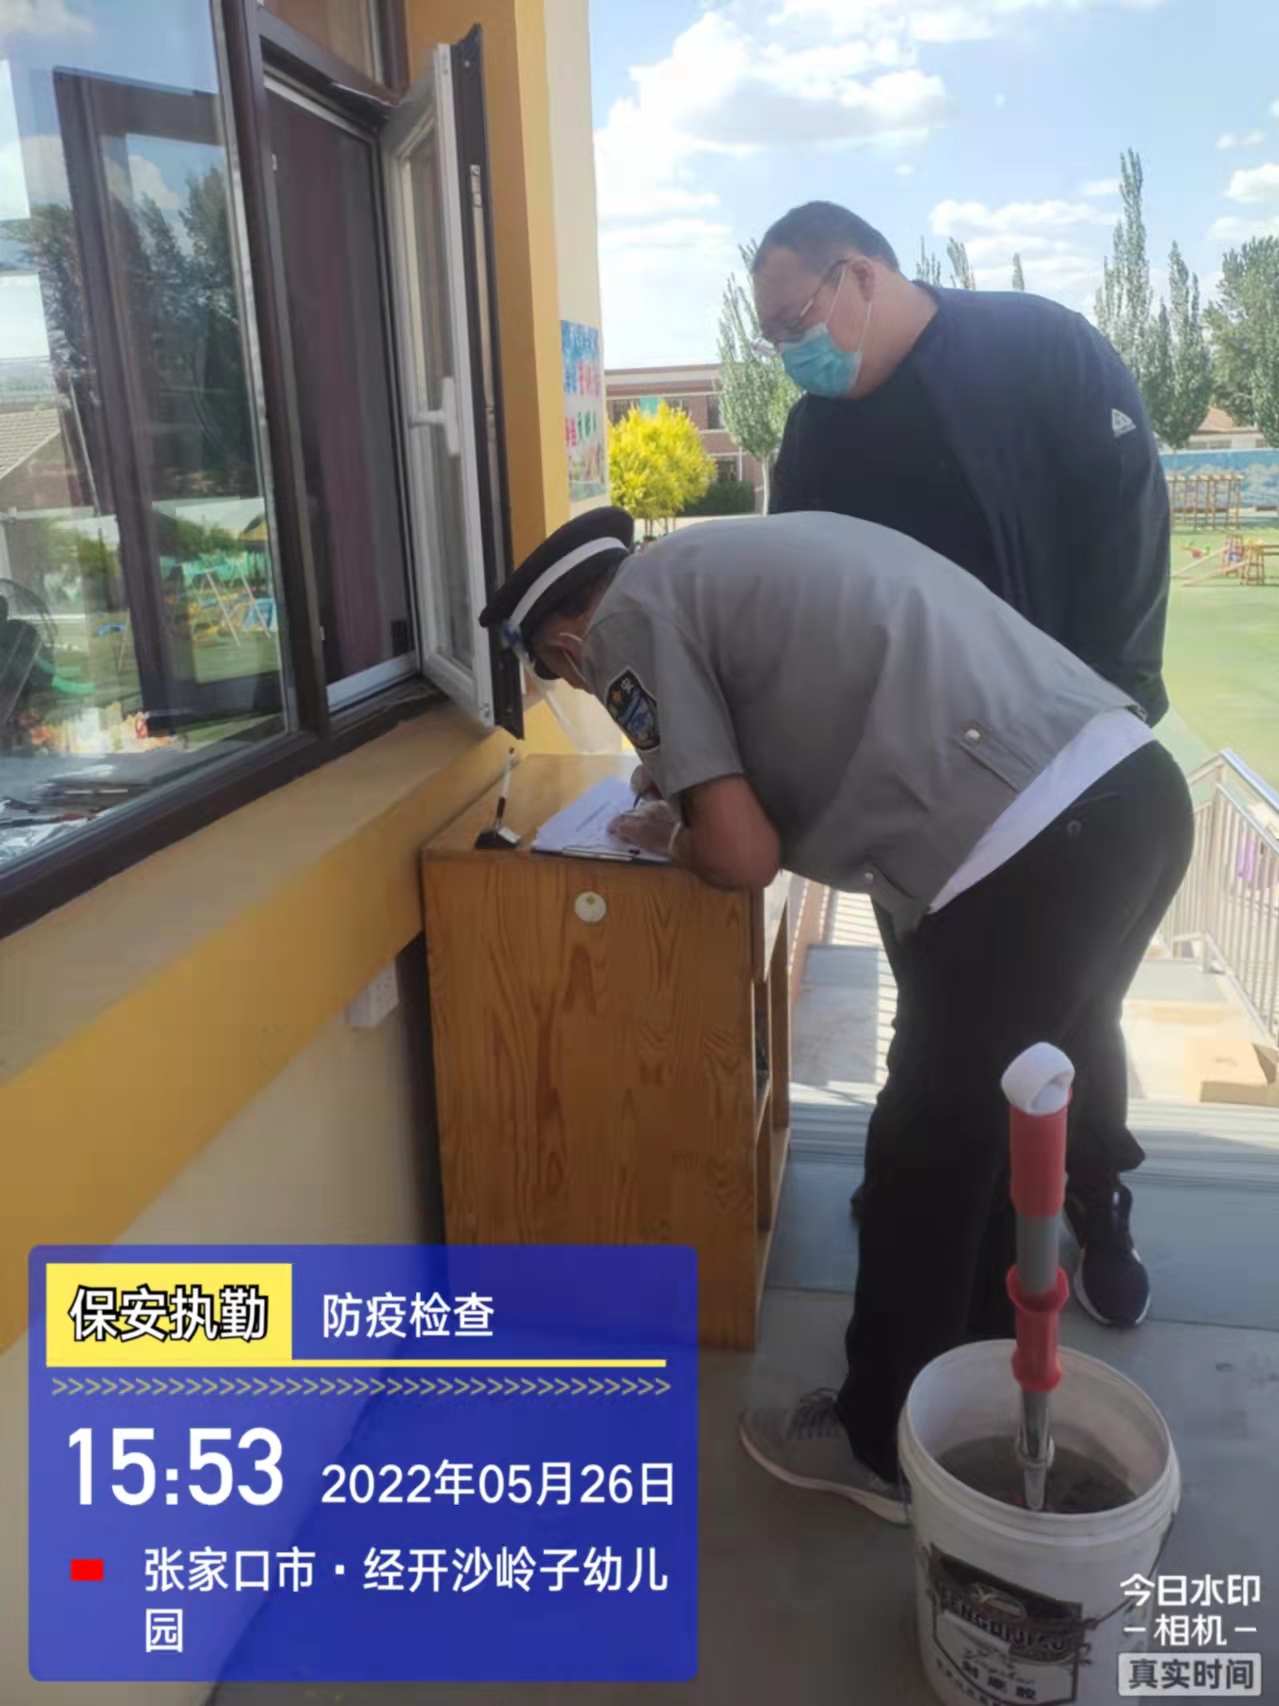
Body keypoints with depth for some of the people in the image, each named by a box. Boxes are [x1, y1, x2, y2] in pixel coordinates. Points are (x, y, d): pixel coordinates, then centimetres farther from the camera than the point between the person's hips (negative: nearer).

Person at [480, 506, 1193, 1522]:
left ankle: (886, 1445, 34)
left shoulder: (628, 616, 1)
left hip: (1029, 849, -9)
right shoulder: (737, 556, 26)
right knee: (1010, 1128, 26)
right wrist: (700, 788, 27)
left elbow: (744, 856, -5)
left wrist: (674, 839, 16)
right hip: (1135, 782, 9)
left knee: (929, 1159, 11)